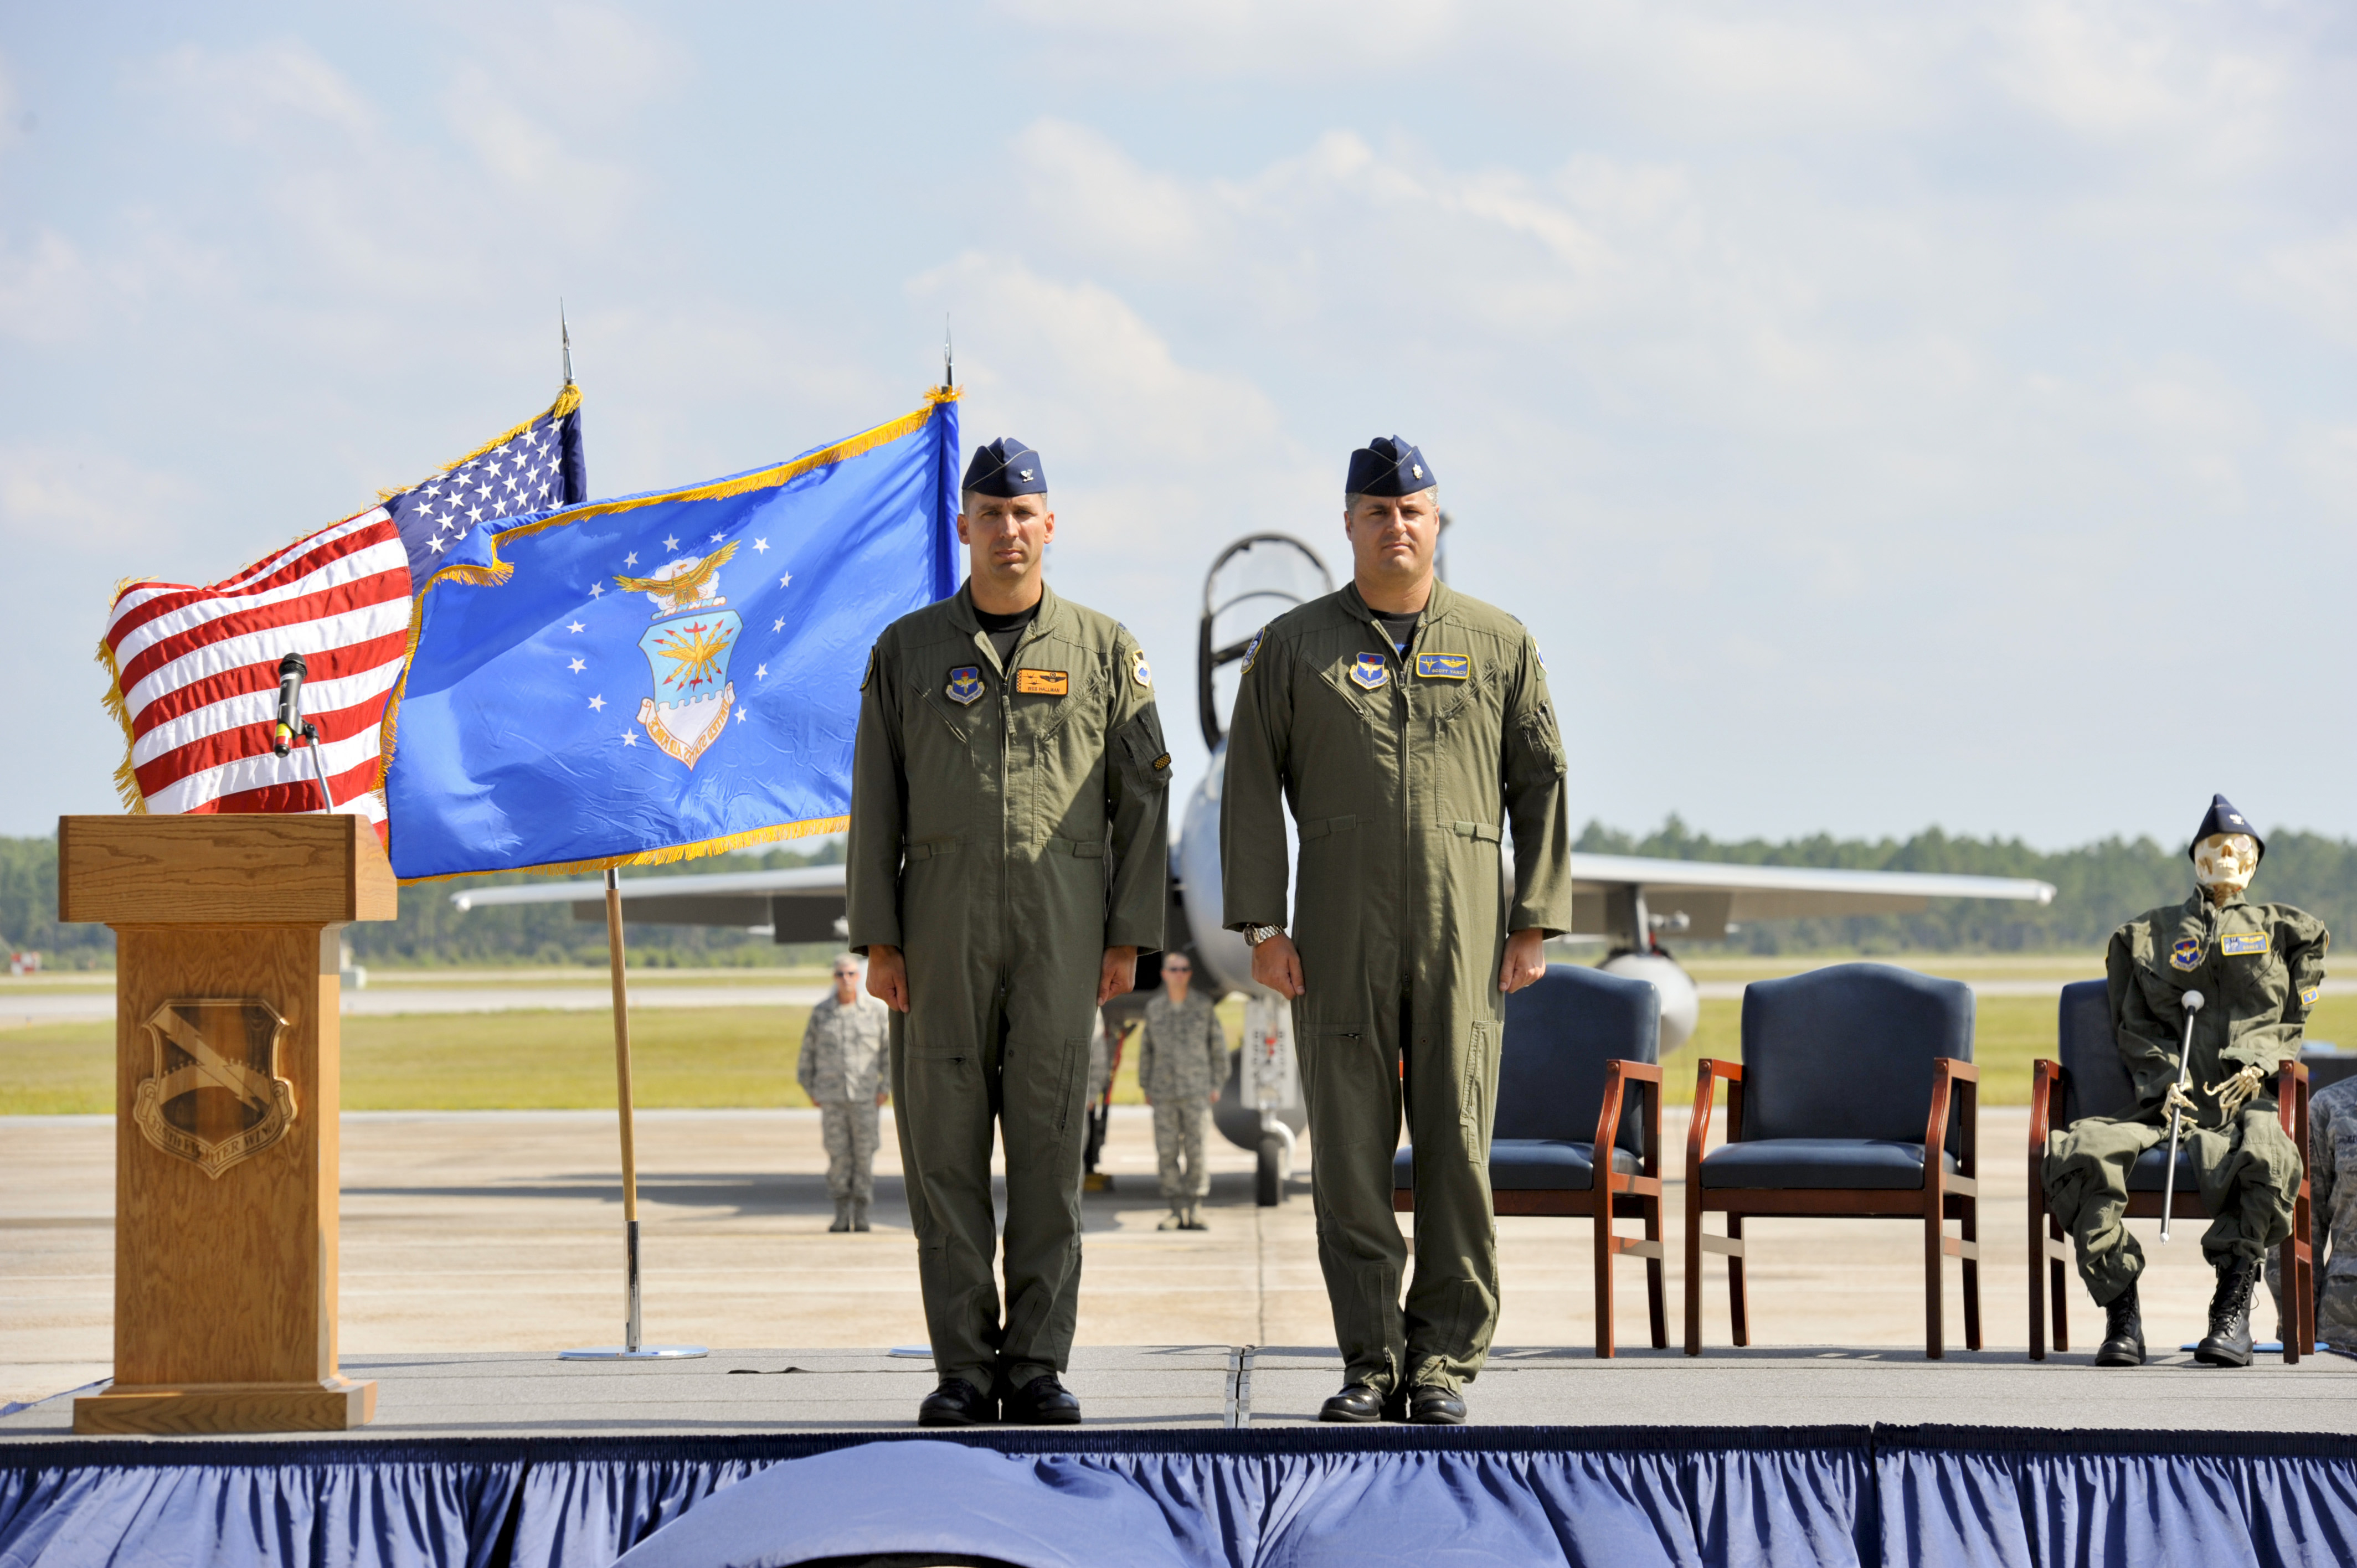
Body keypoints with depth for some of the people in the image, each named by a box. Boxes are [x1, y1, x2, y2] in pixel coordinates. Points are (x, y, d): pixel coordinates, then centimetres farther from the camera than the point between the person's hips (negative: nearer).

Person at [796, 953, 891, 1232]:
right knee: (838, 1153, -1)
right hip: (831, 1096, 1)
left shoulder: (876, 1010, 1)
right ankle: (842, 1214, 5)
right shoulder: (821, 1012, 5)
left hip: (865, 1094, -1)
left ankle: (861, 1214, 6)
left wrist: (885, 1088, 0)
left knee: (865, 1152, -1)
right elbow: (808, 1051, 12)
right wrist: (810, 1090, 9)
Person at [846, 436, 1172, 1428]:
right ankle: (963, 1370, 4)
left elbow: (1142, 800, 6)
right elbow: (876, 804, 6)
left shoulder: (1104, 650, 8)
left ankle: (1037, 1364, 2)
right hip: (942, 925, 1)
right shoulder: (907, 651, 9)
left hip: (1061, 927, 0)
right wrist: (877, 940, -1)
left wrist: (1129, 936, -1)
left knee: (1048, 1142, -2)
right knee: (944, 1147, -1)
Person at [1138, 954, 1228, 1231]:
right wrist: (1145, 1086, 11)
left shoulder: (1203, 1005, 5)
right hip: (1164, 1091, 2)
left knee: (1196, 1150, -7)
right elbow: (1147, 1049, 15)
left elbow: (1218, 1045, 9)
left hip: (1197, 1090, -2)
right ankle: (1177, 1210, 1)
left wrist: (1216, 1084, 4)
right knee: (1167, 1151, -3)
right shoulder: (1154, 1007, 10)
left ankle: (1195, 1209, -1)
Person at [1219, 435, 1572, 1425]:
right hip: (1340, 936, 0)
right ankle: (1370, 1363, 6)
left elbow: (1541, 788, 10)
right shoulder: (1292, 648, 9)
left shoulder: (1499, 646, 11)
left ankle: (1444, 1363, 4)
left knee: (1457, 1149, -1)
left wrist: (1535, 924, 2)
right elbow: (1251, 789, 6)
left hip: (1464, 935, 0)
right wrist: (1261, 926, -3)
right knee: (1349, 1155, 0)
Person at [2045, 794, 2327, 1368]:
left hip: (2248, 1096, -1)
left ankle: (2233, 1311, -31)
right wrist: (2165, 1081, -4)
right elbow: (2136, 1027, 15)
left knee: (2265, 1155, -41)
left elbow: (2290, 1021, 15)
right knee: (2081, 1153, -31)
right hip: (2171, 1099, 1)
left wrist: (2255, 1066, -5)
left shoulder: (2282, 929, 21)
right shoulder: (2148, 934, 21)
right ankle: (2121, 1311, -25)